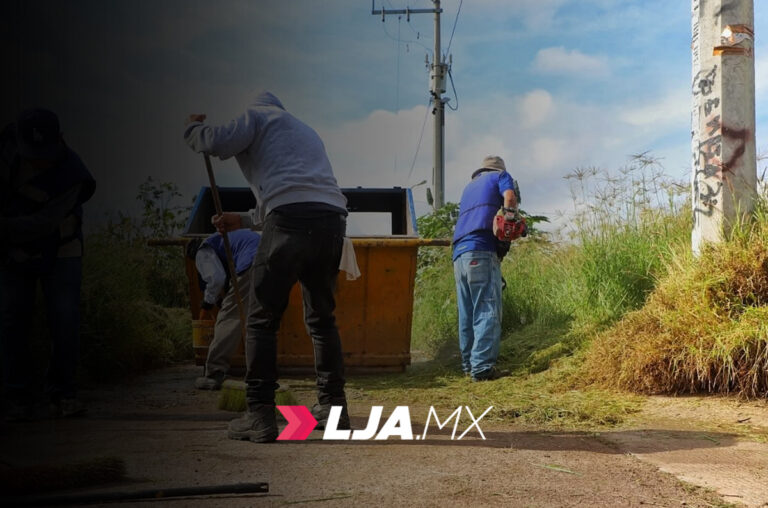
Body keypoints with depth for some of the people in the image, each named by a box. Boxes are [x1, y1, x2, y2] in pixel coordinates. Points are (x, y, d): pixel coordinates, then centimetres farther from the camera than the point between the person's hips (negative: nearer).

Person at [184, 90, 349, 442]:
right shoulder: (305, 131, 38)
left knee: (262, 320, -1)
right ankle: (332, 407, 21)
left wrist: (193, 128, 20)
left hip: (292, 221, -7)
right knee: (322, 317, 19)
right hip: (333, 218, 7)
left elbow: (219, 142, -2)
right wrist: (245, 220, 49)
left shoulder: (257, 115, 16)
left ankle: (260, 415, -6)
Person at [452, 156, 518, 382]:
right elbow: (509, 197, -6)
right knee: (487, 312, -10)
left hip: (459, 254, 7)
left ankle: (468, 363, 13)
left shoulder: (469, 186, 33)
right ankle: (482, 367, -17)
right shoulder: (500, 176, 15)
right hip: (482, 251, -7)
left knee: (467, 313, 11)